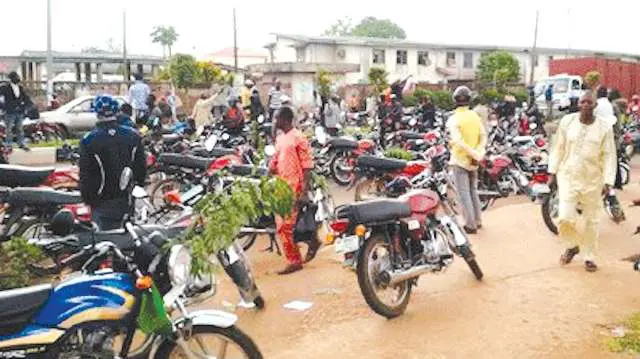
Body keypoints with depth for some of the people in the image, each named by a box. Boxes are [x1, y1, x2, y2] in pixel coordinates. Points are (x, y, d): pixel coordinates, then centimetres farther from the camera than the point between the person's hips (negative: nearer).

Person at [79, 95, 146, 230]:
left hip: (103, 202, -4)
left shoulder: (89, 140, -13)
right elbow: (141, 167, 3)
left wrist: (87, 198, 4)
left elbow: (85, 174, -9)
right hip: (127, 198, 4)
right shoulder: (133, 136, -3)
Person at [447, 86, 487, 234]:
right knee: (473, 190, 18)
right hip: (473, 161, 6)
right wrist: (478, 152, -12)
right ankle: (477, 220, 25)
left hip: (460, 160, -6)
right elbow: (483, 136, -3)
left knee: (463, 193, -1)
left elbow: (458, 141, -26)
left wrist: (474, 153, -23)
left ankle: (470, 225, 0)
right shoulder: (475, 116, 3)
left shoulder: (454, 119, -15)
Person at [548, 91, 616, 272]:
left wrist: (607, 182, -11)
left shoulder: (604, 127, -5)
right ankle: (573, 245, 22)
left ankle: (589, 256, 28)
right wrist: (552, 173, 2)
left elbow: (609, 156, -4)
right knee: (565, 217, -9)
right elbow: (558, 149, 4)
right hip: (568, 177, 0)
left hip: (592, 180, 0)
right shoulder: (567, 121, -2)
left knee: (591, 220, 10)